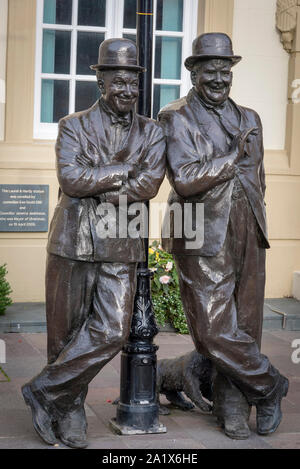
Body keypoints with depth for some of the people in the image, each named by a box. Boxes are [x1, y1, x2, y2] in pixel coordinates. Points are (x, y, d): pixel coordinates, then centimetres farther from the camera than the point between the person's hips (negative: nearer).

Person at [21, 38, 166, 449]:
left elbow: (150, 183, -7)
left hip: (121, 247, 2)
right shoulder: (74, 126, 6)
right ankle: (70, 412, 21)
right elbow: (69, 178, -11)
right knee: (66, 332, 5)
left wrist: (96, 187, -12)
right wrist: (124, 171, -9)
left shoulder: (152, 132, 10)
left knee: (112, 331, -8)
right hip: (73, 242, -1)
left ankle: (45, 391, 7)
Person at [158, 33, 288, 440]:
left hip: (248, 238, 5)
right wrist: (233, 158, -10)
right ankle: (269, 386, 15)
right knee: (215, 330, -5)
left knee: (244, 326, 6)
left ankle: (232, 408, 19)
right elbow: (184, 180, -16)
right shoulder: (176, 119, -2)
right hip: (204, 239, -5)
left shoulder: (248, 118, 17)